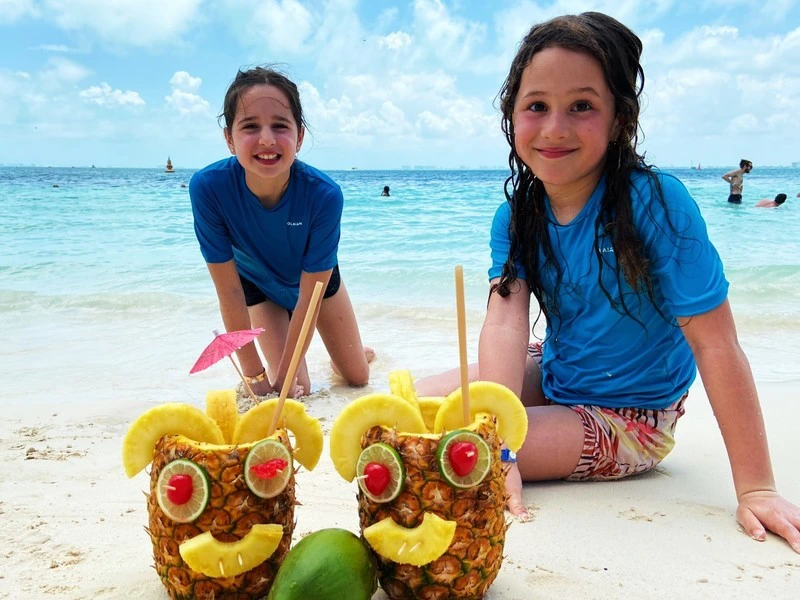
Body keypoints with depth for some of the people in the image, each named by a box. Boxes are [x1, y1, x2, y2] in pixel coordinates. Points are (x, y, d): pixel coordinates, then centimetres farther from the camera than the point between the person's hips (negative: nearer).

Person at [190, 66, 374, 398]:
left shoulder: (324, 194, -37)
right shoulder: (207, 187, -36)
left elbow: (309, 295, -28)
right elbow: (229, 290, -27)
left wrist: (283, 375, -24)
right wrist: (254, 373, -22)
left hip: (316, 277, 1)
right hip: (258, 285, 0)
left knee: (358, 377, 10)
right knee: (297, 390, -5)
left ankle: (339, 353, 46)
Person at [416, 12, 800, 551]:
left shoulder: (655, 203, -25)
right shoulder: (515, 216, -9)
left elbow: (716, 346, -25)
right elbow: (506, 323, -21)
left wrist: (756, 489, -24)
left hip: (630, 419, -5)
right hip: (554, 378, 6)